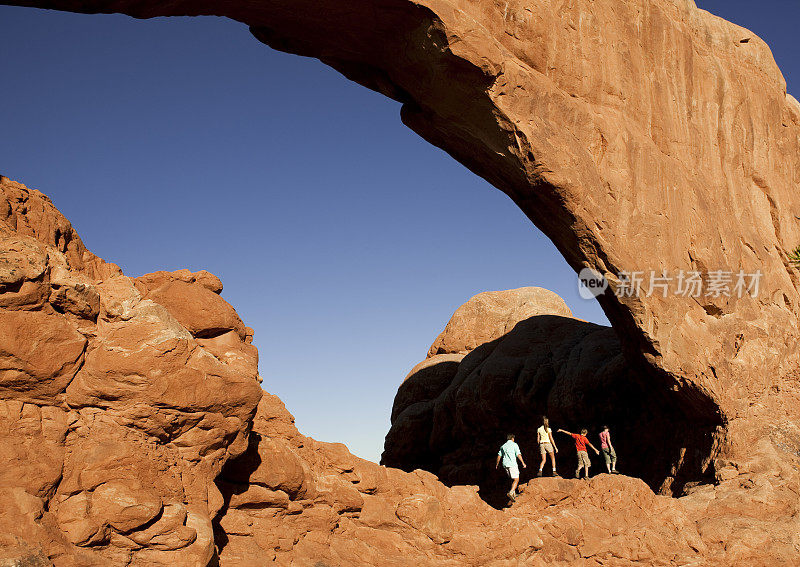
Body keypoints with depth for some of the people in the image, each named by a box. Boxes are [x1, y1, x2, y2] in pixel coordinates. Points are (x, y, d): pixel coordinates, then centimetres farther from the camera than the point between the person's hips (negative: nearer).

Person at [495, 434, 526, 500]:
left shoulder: (503, 446, 16)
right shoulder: (514, 445, -1)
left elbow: (499, 456, 16)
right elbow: (518, 455, -9)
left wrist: (497, 464, 26)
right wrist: (523, 463, -4)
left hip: (505, 465, 6)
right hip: (512, 464, -6)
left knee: (513, 479, 19)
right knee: (516, 479, -6)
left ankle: (513, 493, 13)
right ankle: (511, 492, -25)